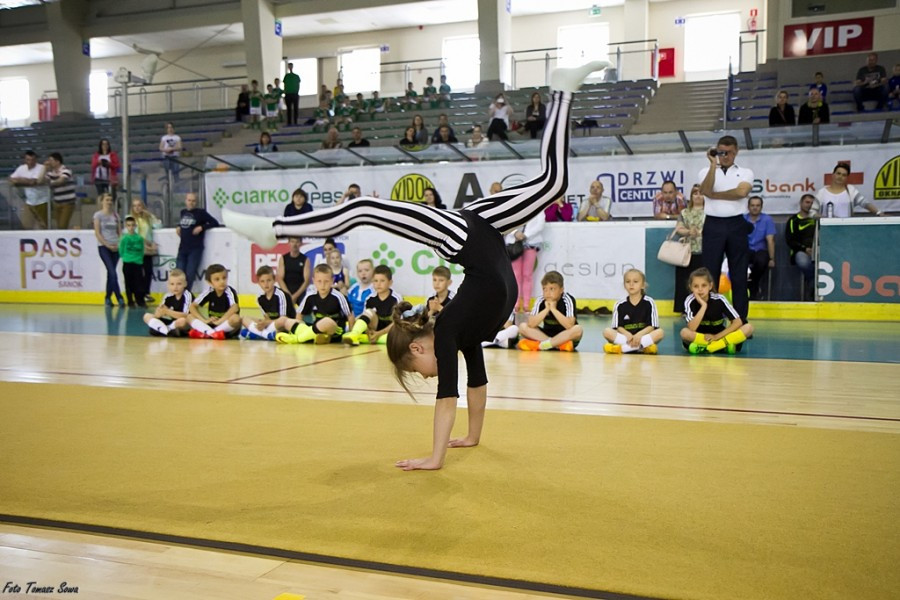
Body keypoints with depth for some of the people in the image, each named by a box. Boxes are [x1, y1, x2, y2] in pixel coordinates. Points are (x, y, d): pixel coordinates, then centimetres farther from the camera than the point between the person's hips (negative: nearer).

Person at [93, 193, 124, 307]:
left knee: (111, 273, 7)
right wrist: (108, 245, -12)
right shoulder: (98, 215, 0)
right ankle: (119, 298, -13)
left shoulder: (115, 215, 12)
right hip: (104, 247, -4)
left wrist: (119, 244, -4)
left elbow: (119, 232, 12)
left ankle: (108, 298, 16)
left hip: (115, 247, 4)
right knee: (112, 273, -13)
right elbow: (97, 233, -6)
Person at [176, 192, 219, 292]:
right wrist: (178, 227, 9)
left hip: (195, 249, -5)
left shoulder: (200, 213, -3)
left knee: (189, 276, -7)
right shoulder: (182, 212, 13)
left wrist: (202, 227, -15)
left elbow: (215, 223, -4)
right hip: (182, 249, 5)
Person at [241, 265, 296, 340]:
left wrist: (267, 323, -26)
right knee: (245, 319, -2)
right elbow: (267, 318, 5)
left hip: (287, 326, -7)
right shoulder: (260, 298, 3)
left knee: (282, 320, -40)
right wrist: (264, 323, -18)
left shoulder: (280, 295, -15)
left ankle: (253, 333, -29)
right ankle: (268, 334, -25)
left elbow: (283, 319, -16)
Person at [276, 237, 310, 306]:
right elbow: (279, 278, -1)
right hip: (286, 293, 1)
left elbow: (307, 281, -4)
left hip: (300, 293, -1)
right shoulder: (283, 258, 5)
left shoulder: (305, 260, 2)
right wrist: (288, 295, -13)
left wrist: (295, 296, -15)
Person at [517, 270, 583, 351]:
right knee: (523, 326, -15)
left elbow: (569, 325, -30)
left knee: (578, 329, -33)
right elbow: (531, 324, -20)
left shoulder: (568, 300, -17)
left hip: (564, 336, -3)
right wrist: (546, 309, -27)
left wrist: (553, 309, -29)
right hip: (547, 334, 3)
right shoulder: (540, 301, -9)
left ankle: (543, 344, -27)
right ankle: (557, 344, -22)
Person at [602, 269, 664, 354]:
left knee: (660, 332, -27)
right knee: (607, 331, -23)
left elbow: (652, 326, -4)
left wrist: (639, 335, -22)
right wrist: (627, 334, -22)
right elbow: (618, 326, 0)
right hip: (625, 337, 1)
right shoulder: (620, 305, 4)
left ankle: (622, 348, -33)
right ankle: (644, 346, -32)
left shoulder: (649, 302, 1)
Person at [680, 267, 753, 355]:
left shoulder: (719, 299, -13)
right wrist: (703, 306, -31)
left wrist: (717, 336, -21)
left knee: (748, 328, -21)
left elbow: (738, 322, -14)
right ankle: (725, 344, -22)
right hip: (699, 337, -1)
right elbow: (692, 329, -27)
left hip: (719, 335, 2)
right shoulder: (690, 301, -16)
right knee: (685, 332, -35)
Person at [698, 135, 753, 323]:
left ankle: (741, 319, 8)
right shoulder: (706, 172, 9)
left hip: (736, 225, 0)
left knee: (739, 274, 2)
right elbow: (706, 191, -12)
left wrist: (715, 195, -6)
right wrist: (714, 165, -13)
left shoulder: (745, 173, 9)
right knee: (710, 272, 0)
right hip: (713, 225, 0)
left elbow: (741, 192, -11)